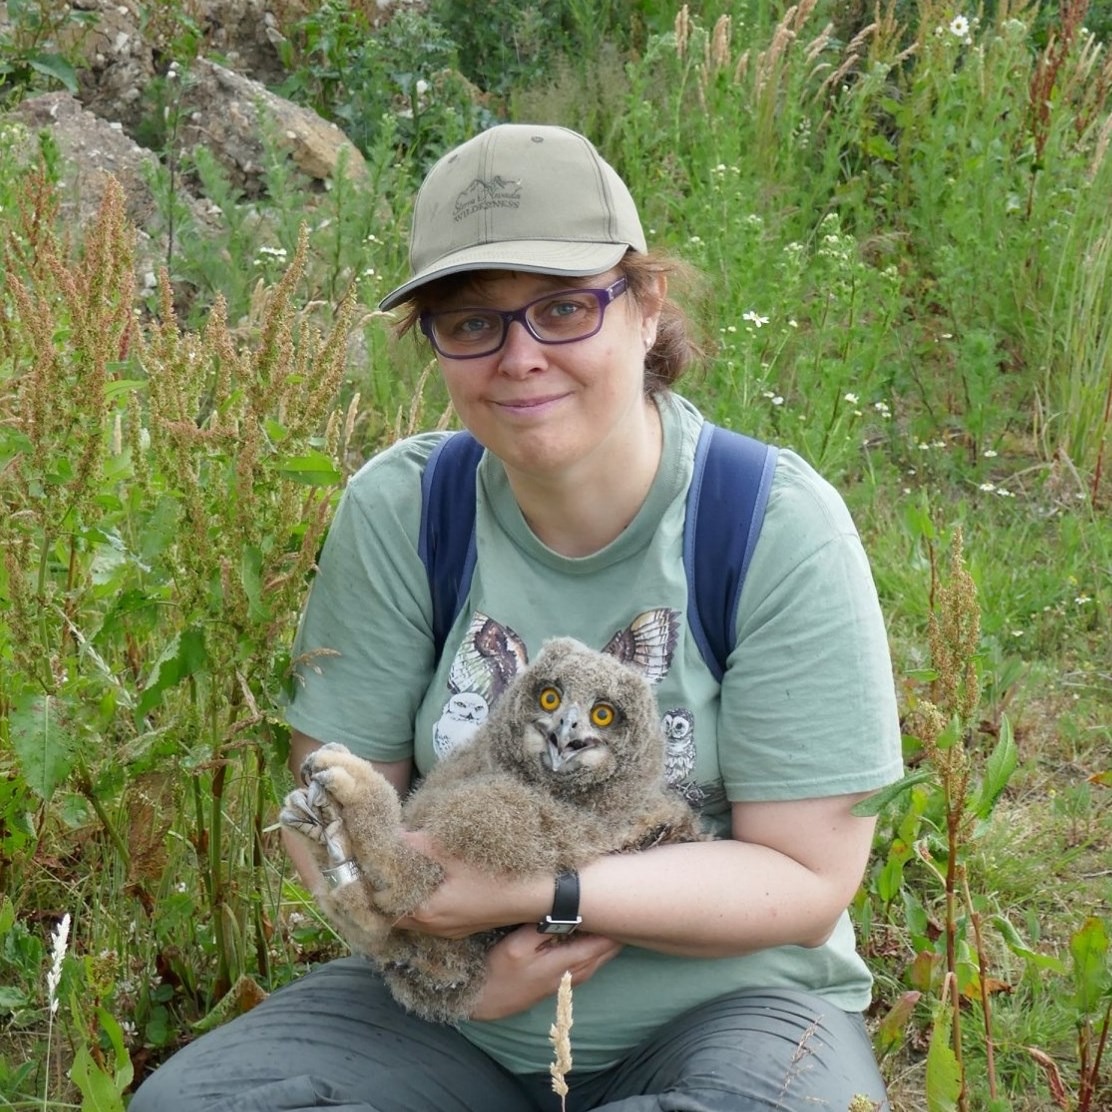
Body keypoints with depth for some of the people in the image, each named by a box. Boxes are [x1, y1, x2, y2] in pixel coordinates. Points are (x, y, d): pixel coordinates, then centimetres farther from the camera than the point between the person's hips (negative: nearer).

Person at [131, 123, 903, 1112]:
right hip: (447, 1011, 3)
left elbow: (806, 880, -15)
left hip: (721, 1002, -3)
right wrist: (464, 950, -21)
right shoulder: (400, 510, -7)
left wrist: (533, 890, -26)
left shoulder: (780, 528, -15)